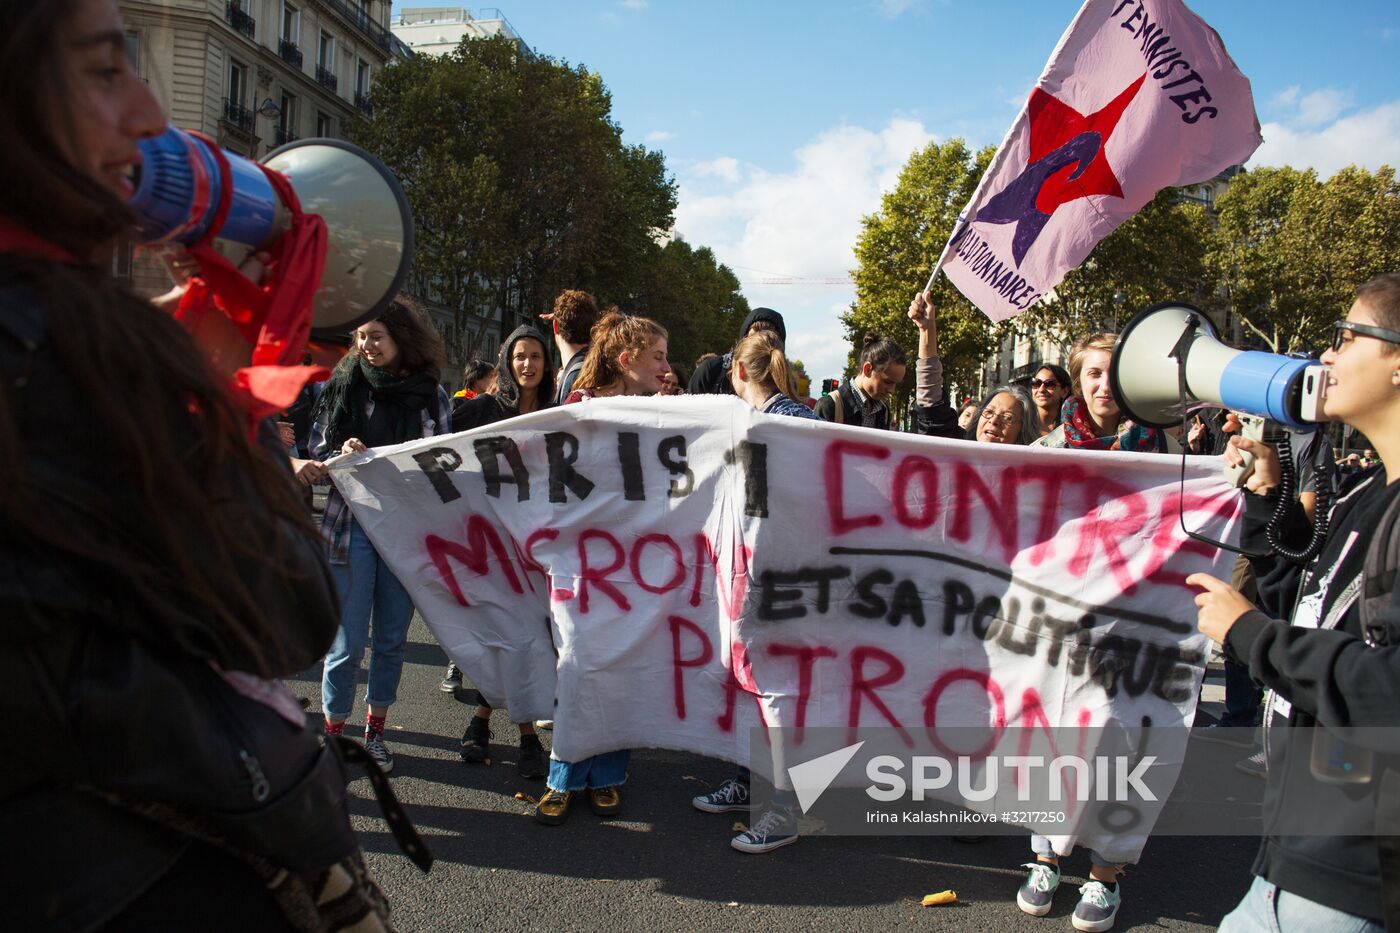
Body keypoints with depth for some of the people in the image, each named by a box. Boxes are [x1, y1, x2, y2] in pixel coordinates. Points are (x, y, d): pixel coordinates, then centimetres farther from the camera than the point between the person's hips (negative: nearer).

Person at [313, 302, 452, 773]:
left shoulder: (431, 393, 3)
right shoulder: (342, 386, 3)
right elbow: (319, 455, 6)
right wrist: (343, 455, -14)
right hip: (353, 524, -1)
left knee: (392, 637, 10)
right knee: (348, 640, 0)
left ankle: (375, 729, 25)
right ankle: (333, 730, 16)